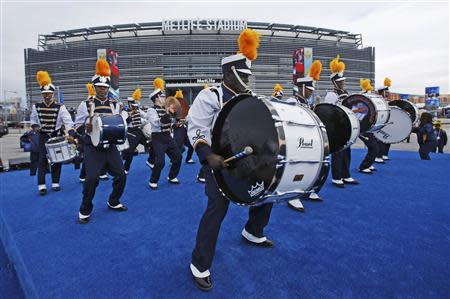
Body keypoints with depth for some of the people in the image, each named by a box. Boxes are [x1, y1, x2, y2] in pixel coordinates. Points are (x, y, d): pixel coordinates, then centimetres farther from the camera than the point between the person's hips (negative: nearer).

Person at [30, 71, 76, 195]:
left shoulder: (60, 107, -10)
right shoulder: (36, 107, -1)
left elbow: (68, 121, -20)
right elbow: (33, 119, 17)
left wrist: (71, 134, -33)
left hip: (56, 136, -1)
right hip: (43, 137, 1)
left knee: (56, 159, 5)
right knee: (42, 160, -3)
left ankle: (55, 183, 17)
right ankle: (41, 185, 2)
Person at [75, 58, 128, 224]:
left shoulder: (115, 105, 7)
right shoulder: (85, 104, -1)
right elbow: (77, 126, 4)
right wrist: (87, 126, -16)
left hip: (110, 146, 4)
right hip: (93, 147, -3)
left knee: (121, 175, 0)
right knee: (92, 178, -16)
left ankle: (113, 202, 27)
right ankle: (85, 210, 7)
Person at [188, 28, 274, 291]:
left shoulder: (249, 98, 12)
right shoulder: (210, 96, -11)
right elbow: (196, 130, -19)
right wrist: (209, 155, -32)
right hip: (219, 160, -7)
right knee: (218, 207, -14)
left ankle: (253, 232, 41)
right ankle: (200, 265, 2)